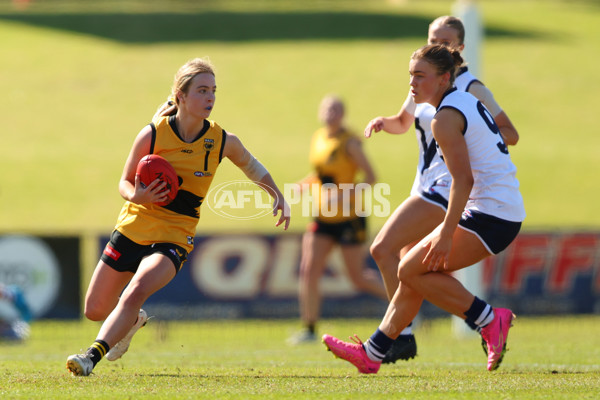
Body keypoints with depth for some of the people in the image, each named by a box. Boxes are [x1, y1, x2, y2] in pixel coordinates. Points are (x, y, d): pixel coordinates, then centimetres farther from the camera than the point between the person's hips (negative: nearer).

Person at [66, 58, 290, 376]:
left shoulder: (223, 142, -7)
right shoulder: (152, 135, -12)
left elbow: (249, 164, 17)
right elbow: (125, 183, -1)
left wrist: (278, 196, 13)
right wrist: (137, 196, -24)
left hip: (174, 237, -2)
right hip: (133, 227, 2)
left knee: (136, 291, -31)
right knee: (95, 309, 12)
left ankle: (92, 356, -32)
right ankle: (134, 321, 46)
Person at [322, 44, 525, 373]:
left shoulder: (445, 119, -14)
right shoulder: (469, 102, 15)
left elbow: (463, 180, -21)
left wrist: (446, 235, -23)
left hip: (491, 216, -10)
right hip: (506, 213, 10)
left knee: (412, 269, -8)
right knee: (414, 273, 12)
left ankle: (490, 320, -5)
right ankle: (371, 354, 16)